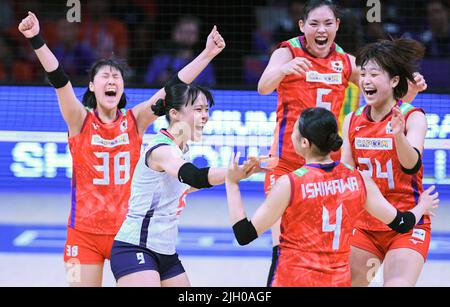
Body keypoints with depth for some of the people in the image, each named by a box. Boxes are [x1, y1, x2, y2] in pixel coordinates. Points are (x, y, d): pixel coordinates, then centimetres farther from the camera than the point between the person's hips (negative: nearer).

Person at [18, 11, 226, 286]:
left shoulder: (135, 120, 2)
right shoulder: (80, 120, -3)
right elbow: (59, 79, -17)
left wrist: (207, 55, -14)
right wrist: (36, 40, -30)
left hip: (127, 230, 1)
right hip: (85, 231, -1)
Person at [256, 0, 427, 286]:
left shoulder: (346, 62, 7)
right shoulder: (288, 53, -5)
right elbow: (263, 87, -25)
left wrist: (411, 89, -12)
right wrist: (284, 69, -47)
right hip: (287, 164, -4)